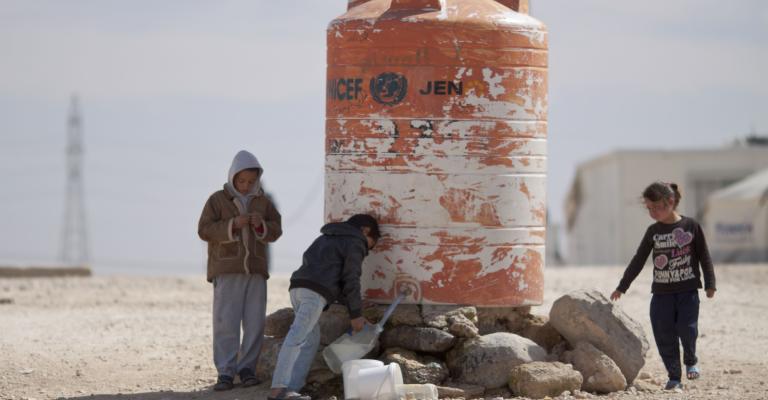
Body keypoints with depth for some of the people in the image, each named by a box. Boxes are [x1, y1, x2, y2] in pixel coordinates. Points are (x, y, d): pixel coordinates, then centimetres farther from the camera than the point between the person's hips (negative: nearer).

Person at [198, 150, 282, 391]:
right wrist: (232, 224, -18)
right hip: (227, 271, -3)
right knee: (225, 322, -9)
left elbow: (276, 231, 10)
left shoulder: (263, 202, 11)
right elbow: (204, 230, -5)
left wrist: (262, 225, -11)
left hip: (255, 271, 3)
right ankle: (225, 373, -8)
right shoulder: (218, 200, 1)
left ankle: (247, 368, 10)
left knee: (255, 322, 1)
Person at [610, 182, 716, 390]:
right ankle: (674, 377, 7)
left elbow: (704, 257, 3)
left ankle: (691, 360, 15)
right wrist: (622, 287, 11)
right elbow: (638, 261, 12)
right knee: (664, 335, -3)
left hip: (687, 291, -3)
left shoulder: (691, 226, -2)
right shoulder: (653, 232, 6)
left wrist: (710, 284, -3)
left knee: (687, 328, -14)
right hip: (661, 292, 3)